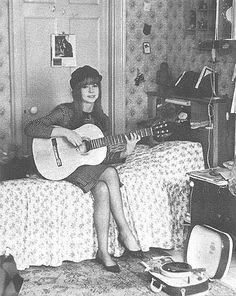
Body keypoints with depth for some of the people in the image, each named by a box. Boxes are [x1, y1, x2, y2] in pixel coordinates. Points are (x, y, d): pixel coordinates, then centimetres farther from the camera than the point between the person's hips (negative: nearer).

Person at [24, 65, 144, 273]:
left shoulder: (101, 118, 11)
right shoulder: (65, 112, -5)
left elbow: (105, 156, 11)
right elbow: (30, 128, -17)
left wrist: (125, 153, -8)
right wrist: (65, 132, -24)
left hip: (95, 169, 4)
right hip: (67, 168, -4)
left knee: (103, 189, -31)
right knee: (110, 173, -31)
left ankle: (103, 251, -26)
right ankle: (125, 231, -23)